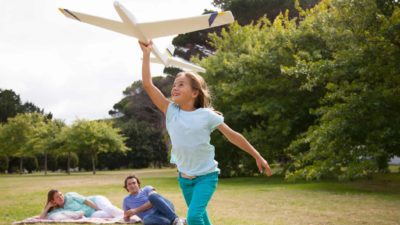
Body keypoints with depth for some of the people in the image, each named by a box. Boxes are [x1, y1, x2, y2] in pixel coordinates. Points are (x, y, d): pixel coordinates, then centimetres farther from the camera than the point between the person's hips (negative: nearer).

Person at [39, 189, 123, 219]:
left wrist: (99, 209, -20)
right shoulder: (58, 210, 3)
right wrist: (48, 206, -7)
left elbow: (85, 200, -12)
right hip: (91, 214, 2)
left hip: (96, 201, -2)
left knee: (109, 209, -35)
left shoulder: (69, 196, -6)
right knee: (96, 216, -33)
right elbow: (41, 218, 1)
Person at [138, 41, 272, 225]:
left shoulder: (206, 115, -11)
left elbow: (233, 136, -5)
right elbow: (147, 84, -11)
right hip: (184, 177, 4)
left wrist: (257, 157, -4)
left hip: (206, 176, -4)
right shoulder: (171, 111, -4)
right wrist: (146, 53, -12)